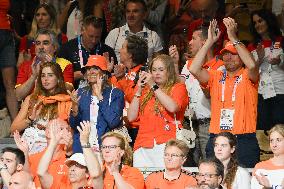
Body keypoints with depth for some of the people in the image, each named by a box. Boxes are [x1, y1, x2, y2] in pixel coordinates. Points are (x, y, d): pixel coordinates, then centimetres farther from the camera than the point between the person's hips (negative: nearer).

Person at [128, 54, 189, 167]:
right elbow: (131, 117, 15)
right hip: (142, 146, 4)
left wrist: (153, 86, -5)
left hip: (166, 145, -4)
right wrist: (138, 91, 8)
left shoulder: (178, 87, 11)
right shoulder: (146, 90, 22)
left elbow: (173, 107, -11)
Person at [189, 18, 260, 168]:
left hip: (244, 140, -3)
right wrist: (210, 41, -6)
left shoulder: (247, 77, 4)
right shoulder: (215, 77, 13)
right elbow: (194, 69, -4)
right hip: (216, 138, 3)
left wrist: (233, 38, -19)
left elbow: (252, 65, -19)